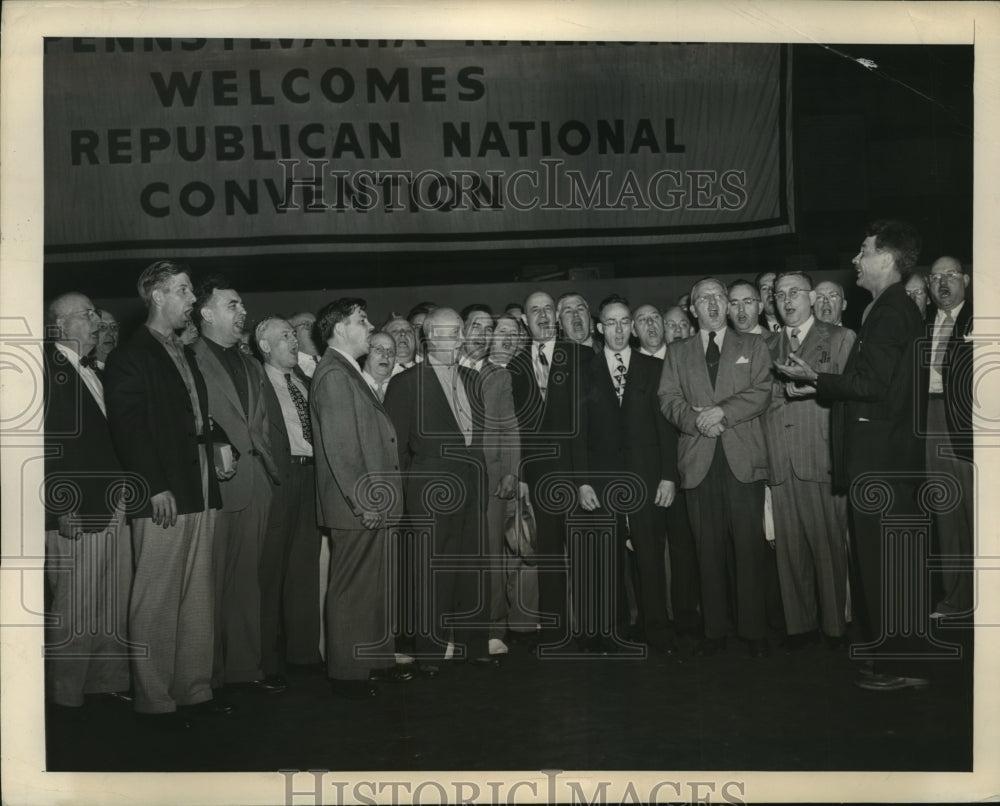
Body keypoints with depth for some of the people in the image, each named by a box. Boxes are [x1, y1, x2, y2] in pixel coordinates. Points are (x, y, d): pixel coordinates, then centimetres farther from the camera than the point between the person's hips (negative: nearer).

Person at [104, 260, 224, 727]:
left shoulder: (186, 356, 20)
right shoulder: (130, 356, -5)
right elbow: (127, 427, -12)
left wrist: (216, 454, 10)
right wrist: (155, 487, -18)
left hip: (200, 494, 8)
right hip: (162, 498, -8)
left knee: (198, 597, 11)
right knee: (156, 601, -1)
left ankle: (195, 687, 20)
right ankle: (154, 700, 8)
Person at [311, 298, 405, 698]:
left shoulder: (350, 373, 15)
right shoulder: (333, 374, -15)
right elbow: (338, 446, -21)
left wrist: (376, 499, 17)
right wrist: (361, 502, -21)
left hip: (372, 503, 10)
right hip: (356, 506, -10)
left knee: (373, 585, 17)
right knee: (351, 588, 0)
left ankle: (375, 658, 29)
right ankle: (348, 673, 10)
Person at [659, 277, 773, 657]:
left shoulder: (752, 345, 14)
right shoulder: (677, 352, 18)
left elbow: (761, 392, 1)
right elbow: (668, 398, 6)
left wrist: (721, 411, -12)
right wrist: (697, 420, -12)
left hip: (743, 458, -1)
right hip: (699, 461, 1)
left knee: (749, 547, -4)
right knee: (709, 550, 2)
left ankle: (753, 630, 4)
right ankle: (714, 630, 9)